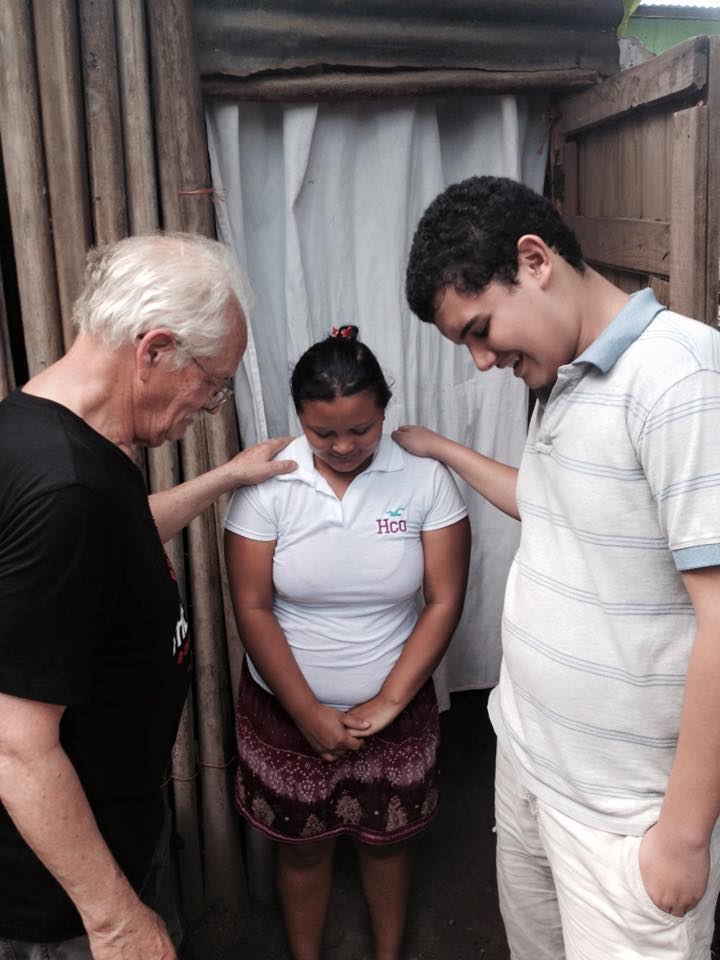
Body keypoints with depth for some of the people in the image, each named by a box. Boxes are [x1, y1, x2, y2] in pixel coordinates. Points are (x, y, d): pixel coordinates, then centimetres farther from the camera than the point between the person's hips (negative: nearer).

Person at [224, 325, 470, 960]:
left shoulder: (425, 479, -11)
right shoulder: (266, 484, -13)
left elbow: (444, 600, -10)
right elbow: (253, 609, -12)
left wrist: (388, 703, -14)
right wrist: (309, 715, -13)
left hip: (394, 707, 1)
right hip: (287, 709, 0)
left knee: (387, 839, 18)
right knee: (301, 846, 16)